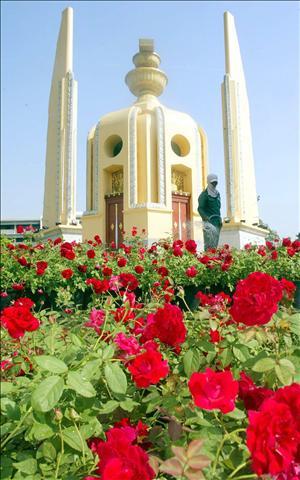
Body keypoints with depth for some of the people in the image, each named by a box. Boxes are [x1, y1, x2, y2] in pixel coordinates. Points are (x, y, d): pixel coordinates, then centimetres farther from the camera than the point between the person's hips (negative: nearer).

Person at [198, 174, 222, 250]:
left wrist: (220, 219, 17)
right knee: (209, 244, -15)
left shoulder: (217, 194, 18)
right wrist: (207, 218, -24)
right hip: (209, 222, -8)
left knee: (215, 244, 8)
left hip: (217, 222, 8)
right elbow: (200, 209, -10)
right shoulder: (204, 195, -6)